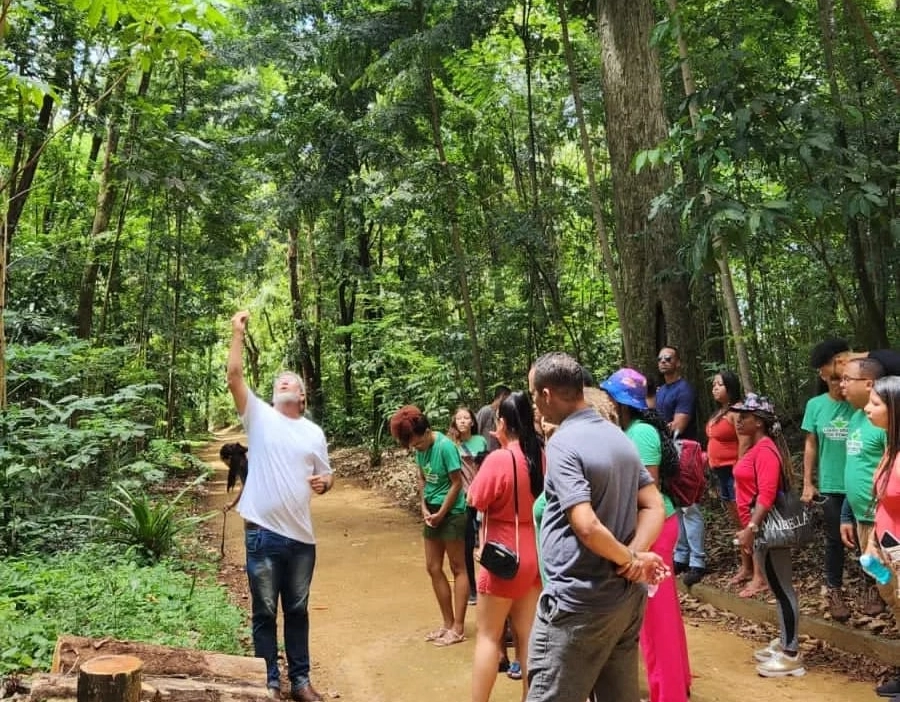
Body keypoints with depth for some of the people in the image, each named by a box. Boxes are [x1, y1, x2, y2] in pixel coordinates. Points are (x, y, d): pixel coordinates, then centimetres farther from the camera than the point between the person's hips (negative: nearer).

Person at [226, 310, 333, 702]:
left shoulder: (313, 433, 8)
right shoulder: (259, 416, 0)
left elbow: (325, 477, 14)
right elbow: (234, 377, -11)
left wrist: (324, 483, -9)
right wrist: (237, 333, -16)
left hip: (300, 534, 3)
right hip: (263, 532, -2)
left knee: (297, 610, 14)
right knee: (264, 611, 8)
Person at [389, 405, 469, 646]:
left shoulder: (445, 446, -21)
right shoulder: (420, 448, 1)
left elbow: (457, 483, -17)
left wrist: (441, 514, -13)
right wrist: (424, 508, -1)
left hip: (451, 513, -8)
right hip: (432, 512, 8)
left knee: (458, 569, 2)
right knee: (433, 568, 12)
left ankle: (458, 628, 9)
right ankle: (447, 623, 23)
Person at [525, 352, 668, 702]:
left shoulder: (563, 443, -17)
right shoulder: (619, 436, 8)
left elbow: (587, 527, -26)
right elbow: (654, 508, 7)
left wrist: (629, 559, -10)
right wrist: (634, 558, -7)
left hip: (578, 604, -8)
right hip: (625, 598, 8)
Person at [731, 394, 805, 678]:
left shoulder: (765, 449, -17)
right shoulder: (756, 447, 13)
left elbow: (767, 495, -24)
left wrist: (751, 529, -25)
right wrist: (749, 527, 21)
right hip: (760, 526, 10)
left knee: (781, 589, -2)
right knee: (779, 588, 17)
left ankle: (791, 655, 6)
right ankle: (784, 643, 27)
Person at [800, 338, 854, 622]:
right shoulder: (815, 405, 0)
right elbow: (811, 445, 5)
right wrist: (807, 483, 4)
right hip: (831, 486, 2)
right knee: (835, 539, 13)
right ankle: (835, 591, 26)